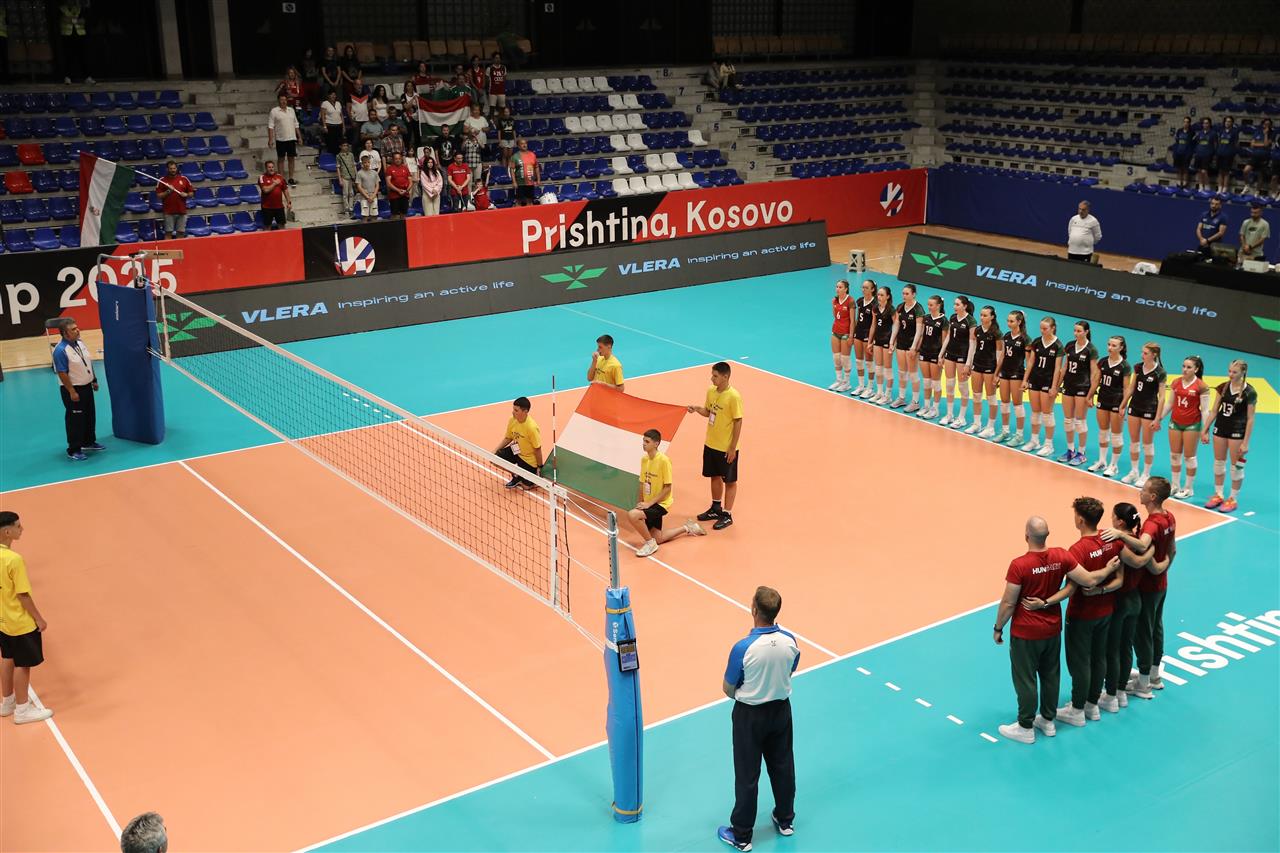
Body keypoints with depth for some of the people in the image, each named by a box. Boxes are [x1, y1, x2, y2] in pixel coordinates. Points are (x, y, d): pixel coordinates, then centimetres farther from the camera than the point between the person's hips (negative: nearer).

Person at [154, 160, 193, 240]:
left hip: (182, 211, 2)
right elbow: (159, 195, -2)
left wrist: (186, 195, -9)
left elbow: (191, 193, 11)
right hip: (169, 212, -2)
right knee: (168, 233, -1)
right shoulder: (162, 181, 1)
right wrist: (168, 192, -15)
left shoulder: (183, 179, 7)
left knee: (181, 232, 6)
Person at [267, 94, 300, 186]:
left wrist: (299, 137, 12)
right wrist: (270, 139, -12)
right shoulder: (274, 111, -3)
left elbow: (296, 124, 16)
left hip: (292, 138, 4)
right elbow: (270, 126, -6)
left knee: (291, 158, 6)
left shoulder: (291, 110, 11)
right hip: (280, 139, -4)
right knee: (281, 158, 4)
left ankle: (291, 179, 13)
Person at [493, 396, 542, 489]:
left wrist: (540, 468, -14)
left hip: (529, 459, -6)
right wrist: (495, 450, -7)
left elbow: (538, 449, -22)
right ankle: (516, 476, 13)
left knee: (526, 486, -5)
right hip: (516, 451, 6)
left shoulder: (532, 427, -32)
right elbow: (508, 438, 4)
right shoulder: (512, 420, -13)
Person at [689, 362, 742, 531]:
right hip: (710, 444, 7)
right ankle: (716, 508, 36)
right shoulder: (711, 391, 1)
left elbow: (738, 422, -17)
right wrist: (697, 409, -8)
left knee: (729, 481, 6)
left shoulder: (733, 396, -20)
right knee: (715, 476, 20)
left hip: (726, 448, -7)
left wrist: (733, 448, -16)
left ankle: (727, 515, 16)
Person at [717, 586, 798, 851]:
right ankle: (785, 820, 41)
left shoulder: (743, 648, -29)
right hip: (781, 709, 4)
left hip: (750, 715, -4)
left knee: (747, 775, 10)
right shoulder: (790, 640, -15)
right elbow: (789, 673, 3)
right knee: (782, 766, 23)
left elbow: (728, 688, -14)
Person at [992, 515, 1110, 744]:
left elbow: (1008, 603, -18)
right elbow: (1090, 581, -8)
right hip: (1053, 629, 5)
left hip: (1025, 633, -5)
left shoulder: (1018, 565, -26)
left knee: (1025, 679, 10)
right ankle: (1048, 721, 37)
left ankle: (1026, 728, 23)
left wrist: (998, 628, -3)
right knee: (1050, 675, 21)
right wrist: (1110, 568, 11)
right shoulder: (1061, 556, -13)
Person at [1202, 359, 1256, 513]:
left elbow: (1250, 419, -11)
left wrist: (1245, 443, -13)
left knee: (1236, 466, 4)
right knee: (1218, 463, 13)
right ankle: (1218, 495, 26)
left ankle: (1232, 499, 15)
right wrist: (1205, 430, 5)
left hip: (1237, 431, -5)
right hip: (1220, 428, 5)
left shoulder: (1249, 392, -13)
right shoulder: (1223, 388, 0)